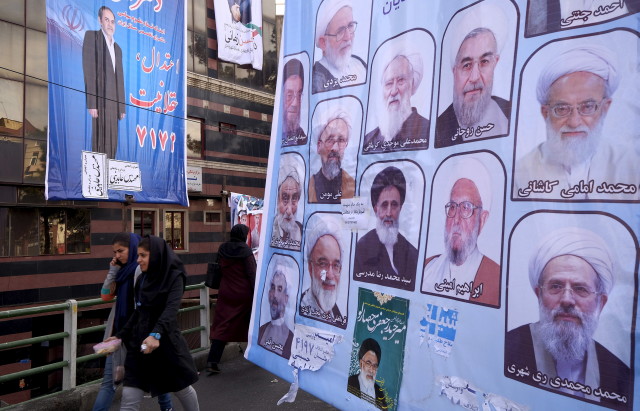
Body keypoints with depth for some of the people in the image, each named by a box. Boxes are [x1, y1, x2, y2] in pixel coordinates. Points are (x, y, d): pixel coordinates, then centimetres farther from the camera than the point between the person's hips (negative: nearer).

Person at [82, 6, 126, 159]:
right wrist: (91, 103, -15)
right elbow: (88, 70, -6)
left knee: (112, 143, 6)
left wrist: (122, 106, 13)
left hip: (114, 102, 6)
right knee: (101, 142, -10)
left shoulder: (117, 48, 23)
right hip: (100, 100, -6)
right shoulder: (91, 36, 3)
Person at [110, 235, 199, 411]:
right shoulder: (142, 279, 8)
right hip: (140, 343, 5)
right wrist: (120, 336, 10)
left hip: (166, 343, -5)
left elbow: (171, 309, -26)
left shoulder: (174, 276, -12)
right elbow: (138, 313, 16)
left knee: (182, 389, 14)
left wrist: (156, 334, -40)